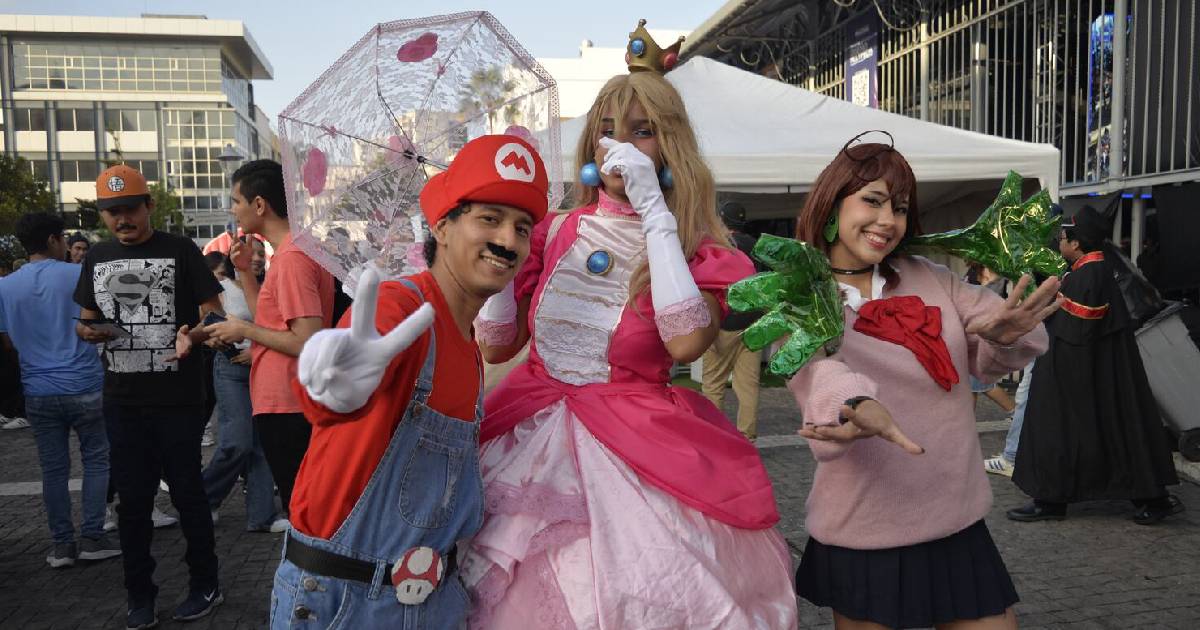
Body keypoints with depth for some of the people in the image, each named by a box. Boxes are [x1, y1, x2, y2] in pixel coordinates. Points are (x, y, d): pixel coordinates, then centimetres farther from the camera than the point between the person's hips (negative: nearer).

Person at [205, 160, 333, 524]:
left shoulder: (291, 257, -19)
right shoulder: (297, 248, 12)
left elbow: (309, 343, -24)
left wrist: (245, 330, -13)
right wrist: (245, 272, 8)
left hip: (285, 408, -10)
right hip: (291, 403, 10)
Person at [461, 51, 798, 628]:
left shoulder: (696, 250, -1)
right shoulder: (554, 232, 7)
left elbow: (685, 342, -23)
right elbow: (496, 344, 4)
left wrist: (654, 210, -18)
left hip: (633, 452, -2)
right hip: (532, 447, 3)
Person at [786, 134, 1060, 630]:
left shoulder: (929, 277, 5)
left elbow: (989, 358, -3)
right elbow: (817, 370, -28)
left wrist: (1006, 333, -27)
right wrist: (855, 403, -51)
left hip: (959, 524, 4)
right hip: (863, 538, -4)